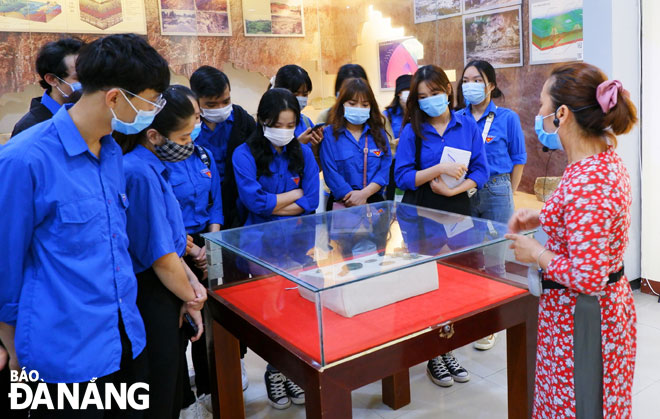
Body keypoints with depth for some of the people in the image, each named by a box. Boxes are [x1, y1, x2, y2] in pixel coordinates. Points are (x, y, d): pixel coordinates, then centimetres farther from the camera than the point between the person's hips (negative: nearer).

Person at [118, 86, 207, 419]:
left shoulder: (153, 167, 6)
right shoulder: (141, 173, -24)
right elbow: (161, 257, -21)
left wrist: (191, 281, 3)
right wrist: (191, 299, -6)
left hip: (161, 295, 9)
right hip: (151, 301, -9)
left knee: (172, 391, 22)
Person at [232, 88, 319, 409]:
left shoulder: (303, 153, 3)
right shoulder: (245, 154, -8)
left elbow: (311, 202, -4)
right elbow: (255, 202, -19)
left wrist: (271, 205, -13)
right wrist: (295, 193, -6)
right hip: (262, 244, -3)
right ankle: (275, 371, 25)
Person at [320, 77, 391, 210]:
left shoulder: (379, 133, 13)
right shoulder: (329, 134, 3)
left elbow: (385, 169, 4)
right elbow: (331, 174, -4)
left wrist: (364, 194, -11)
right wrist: (355, 200, -11)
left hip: (375, 199, 2)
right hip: (341, 203, -2)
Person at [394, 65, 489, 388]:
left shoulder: (467, 125, 4)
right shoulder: (412, 130, -3)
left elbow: (481, 170, 1)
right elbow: (402, 176, -8)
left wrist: (453, 189, -15)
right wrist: (439, 169, -20)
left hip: (457, 211, 2)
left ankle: (447, 351, 25)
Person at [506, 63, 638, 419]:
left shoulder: (585, 182, -30)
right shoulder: (608, 160, 1)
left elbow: (587, 278, -30)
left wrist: (536, 254, -16)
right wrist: (540, 219, 5)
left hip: (580, 317, -10)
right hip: (609, 304, 10)